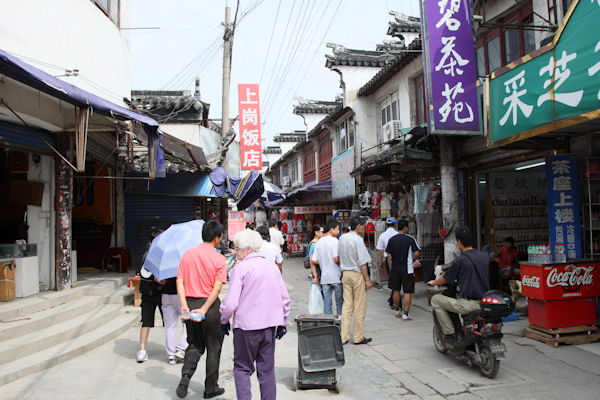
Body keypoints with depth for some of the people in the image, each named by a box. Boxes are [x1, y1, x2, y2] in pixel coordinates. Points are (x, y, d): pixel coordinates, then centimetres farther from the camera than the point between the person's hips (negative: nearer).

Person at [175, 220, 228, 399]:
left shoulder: (187, 254, 4)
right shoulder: (219, 258, -9)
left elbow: (180, 281, -3)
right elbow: (217, 287, -18)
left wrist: (184, 304, -9)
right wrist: (204, 309, -18)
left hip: (189, 304, 4)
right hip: (210, 305, -4)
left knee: (194, 345, 20)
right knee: (213, 348, 12)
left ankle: (186, 376, -1)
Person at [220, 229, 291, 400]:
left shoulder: (240, 269, -11)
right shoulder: (272, 266, 7)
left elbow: (230, 303, -15)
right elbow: (285, 298, 11)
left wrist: (224, 320, 3)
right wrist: (282, 323, 19)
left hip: (246, 326, -5)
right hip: (270, 325, 5)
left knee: (242, 368, 9)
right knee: (267, 369, 13)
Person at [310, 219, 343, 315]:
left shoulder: (319, 242, 8)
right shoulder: (334, 240, -12)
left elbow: (313, 261, 7)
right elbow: (336, 259, -19)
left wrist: (315, 276, 12)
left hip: (324, 277, 5)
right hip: (336, 276, -5)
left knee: (327, 302, 9)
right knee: (340, 302, 9)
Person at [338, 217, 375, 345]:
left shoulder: (342, 238, 7)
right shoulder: (358, 240, -15)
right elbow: (362, 262, -16)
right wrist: (367, 280, -11)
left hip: (345, 273, 7)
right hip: (357, 274, -7)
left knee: (347, 305, 10)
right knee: (359, 306, 4)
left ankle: (343, 337, 12)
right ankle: (358, 338, 13)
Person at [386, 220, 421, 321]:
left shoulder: (391, 239, 3)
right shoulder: (410, 239, -8)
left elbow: (389, 256, 4)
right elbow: (417, 253, -11)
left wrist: (391, 268, 12)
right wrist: (412, 261, 8)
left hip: (395, 269, 4)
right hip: (407, 269, -4)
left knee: (396, 290, 17)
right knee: (407, 292, 0)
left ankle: (397, 311, 31)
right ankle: (405, 314, -1)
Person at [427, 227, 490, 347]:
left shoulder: (460, 260, -12)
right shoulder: (485, 256, 6)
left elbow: (445, 280, 1)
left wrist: (433, 282, 22)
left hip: (469, 304, -7)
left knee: (435, 300, 7)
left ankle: (450, 335, 5)